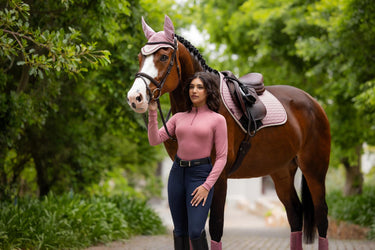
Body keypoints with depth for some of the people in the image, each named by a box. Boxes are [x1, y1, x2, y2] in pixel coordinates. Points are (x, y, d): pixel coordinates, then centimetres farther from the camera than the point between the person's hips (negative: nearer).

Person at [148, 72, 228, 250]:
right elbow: (155, 140, 2)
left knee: (195, 231, -15)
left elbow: (222, 157, -5)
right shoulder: (179, 117, 10)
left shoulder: (217, 120, -2)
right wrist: (152, 112, -8)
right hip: (177, 173, 5)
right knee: (180, 232, 8)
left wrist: (207, 186, -13)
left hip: (200, 174, -5)